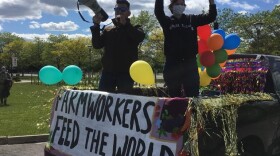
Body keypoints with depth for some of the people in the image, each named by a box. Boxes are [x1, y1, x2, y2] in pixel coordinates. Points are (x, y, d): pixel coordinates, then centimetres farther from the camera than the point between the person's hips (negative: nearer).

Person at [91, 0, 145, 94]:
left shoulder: (134, 29, 11)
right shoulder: (108, 30, 18)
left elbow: (140, 37, -12)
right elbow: (97, 45, 5)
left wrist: (125, 23, -18)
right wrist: (96, 25, -4)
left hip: (126, 73, -2)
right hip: (108, 72, 3)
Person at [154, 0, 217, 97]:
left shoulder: (192, 19, 11)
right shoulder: (167, 21, 6)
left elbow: (211, 17, 7)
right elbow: (158, 12, -13)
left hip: (190, 63, 1)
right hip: (172, 64, -1)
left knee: (193, 95, -1)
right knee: (174, 96, 7)